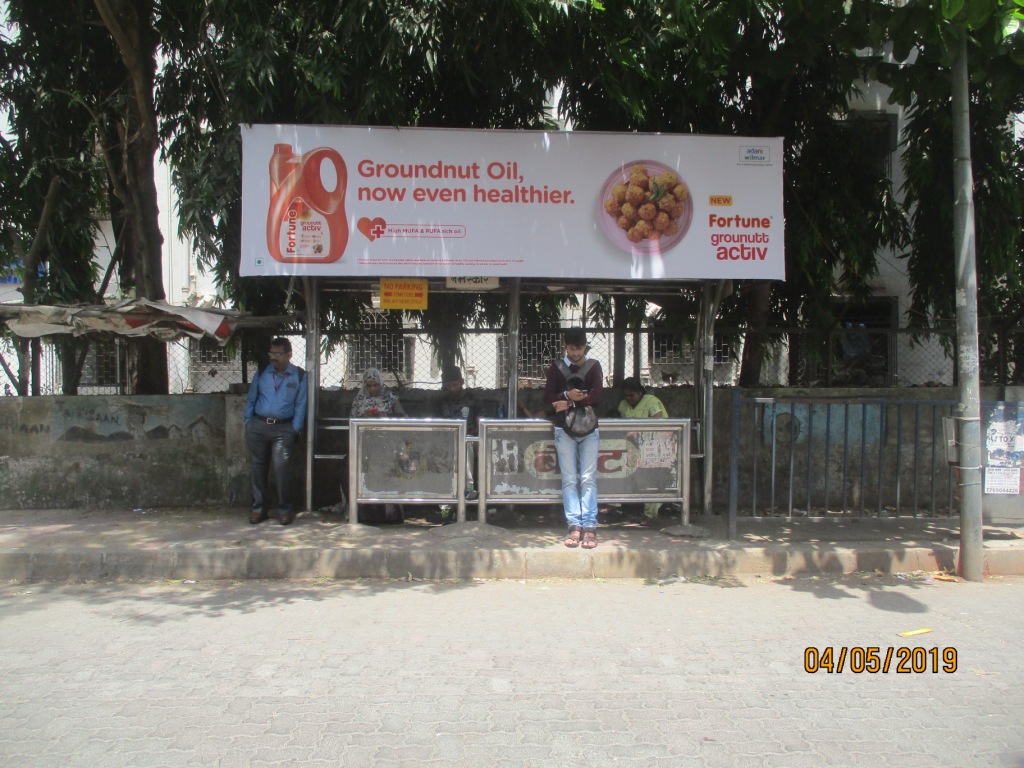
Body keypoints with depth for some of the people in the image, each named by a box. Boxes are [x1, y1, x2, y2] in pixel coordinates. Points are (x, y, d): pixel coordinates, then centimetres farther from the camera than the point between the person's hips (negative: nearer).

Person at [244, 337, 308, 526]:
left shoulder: (299, 376, 3)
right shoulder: (261, 373, 8)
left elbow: (300, 404, 1)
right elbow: (251, 399, 12)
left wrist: (295, 429, -5)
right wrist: (247, 422, 5)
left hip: (283, 428, -2)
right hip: (258, 426, 3)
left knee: (281, 466, -13)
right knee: (258, 468, 7)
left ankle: (284, 509, -1)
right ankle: (259, 508, 18)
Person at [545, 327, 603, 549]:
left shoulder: (594, 366, 5)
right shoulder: (556, 367, 7)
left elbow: (596, 396, -6)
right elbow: (548, 396, -1)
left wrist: (570, 403, -12)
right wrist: (567, 395, -19)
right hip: (564, 429, 1)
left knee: (588, 478, -5)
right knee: (569, 479, -1)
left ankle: (589, 527, -5)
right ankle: (574, 526, 1)